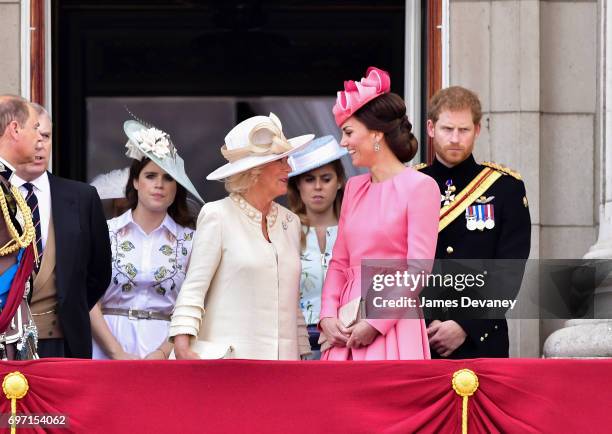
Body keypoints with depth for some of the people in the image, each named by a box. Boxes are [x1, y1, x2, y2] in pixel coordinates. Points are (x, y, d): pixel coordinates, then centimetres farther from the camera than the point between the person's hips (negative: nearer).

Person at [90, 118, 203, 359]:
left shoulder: (190, 240, 6)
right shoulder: (106, 232, 6)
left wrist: (162, 353, -12)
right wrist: (118, 354, -10)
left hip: (166, 348, 0)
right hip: (109, 347, 0)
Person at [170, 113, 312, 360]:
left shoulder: (289, 222, 17)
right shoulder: (218, 216, 1)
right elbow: (193, 287, -5)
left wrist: (302, 354, 15)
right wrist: (182, 345, -17)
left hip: (281, 358, 5)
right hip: (228, 358, -5)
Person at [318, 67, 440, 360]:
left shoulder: (419, 187, -4)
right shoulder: (354, 188, 17)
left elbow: (417, 270, -9)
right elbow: (339, 262, 16)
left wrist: (376, 324, -13)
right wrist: (328, 316, 0)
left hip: (393, 326, -6)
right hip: (346, 330, 6)